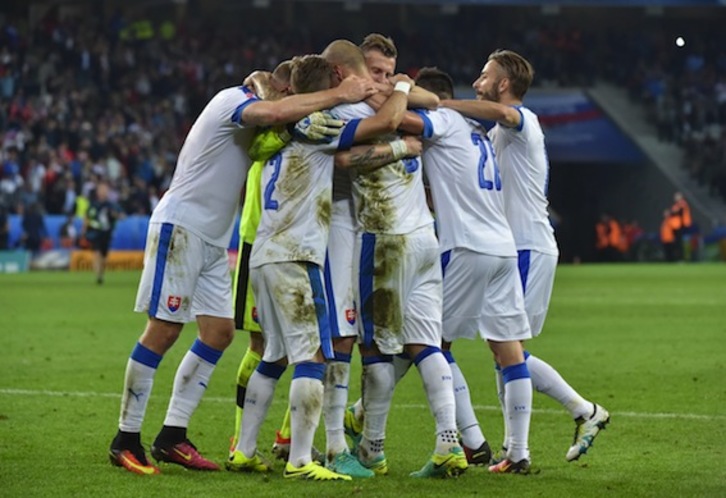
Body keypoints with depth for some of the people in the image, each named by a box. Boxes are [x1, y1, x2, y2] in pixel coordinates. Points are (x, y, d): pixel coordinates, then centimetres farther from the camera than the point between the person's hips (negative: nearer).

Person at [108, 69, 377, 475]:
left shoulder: (254, 124, 16)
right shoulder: (233, 99, -13)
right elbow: (277, 112, -35)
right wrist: (339, 95, -29)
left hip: (213, 241, 10)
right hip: (180, 226, -10)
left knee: (220, 332, 4)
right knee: (163, 331, -10)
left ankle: (172, 438, 8)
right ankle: (126, 440, -4)